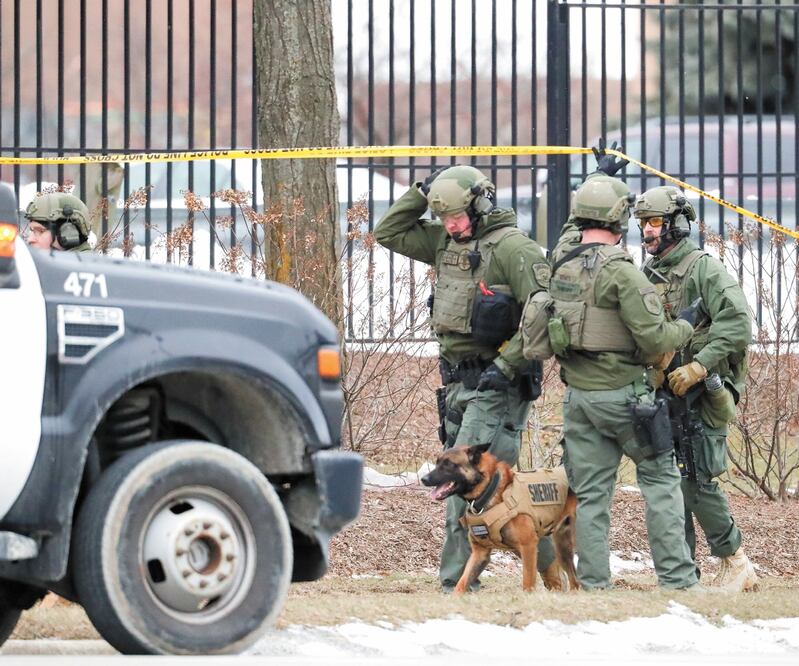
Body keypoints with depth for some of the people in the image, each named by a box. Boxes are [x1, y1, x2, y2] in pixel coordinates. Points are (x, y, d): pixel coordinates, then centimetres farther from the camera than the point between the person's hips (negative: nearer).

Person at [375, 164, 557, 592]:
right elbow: (388, 233, 21)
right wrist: (421, 193, 9)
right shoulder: (445, 242, 13)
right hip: (458, 382, 9)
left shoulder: (513, 248, -12)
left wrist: (507, 365, -21)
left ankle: (457, 580, -12)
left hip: (497, 385, -9)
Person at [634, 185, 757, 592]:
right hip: (661, 393, 7)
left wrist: (698, 366, -23)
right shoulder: (647, 275, 15)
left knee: (696, 481, -12)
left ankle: (735, 564, 1)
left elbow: (737, 325, -18)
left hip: (700, 394, -7)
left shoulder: (704, 269, -8)